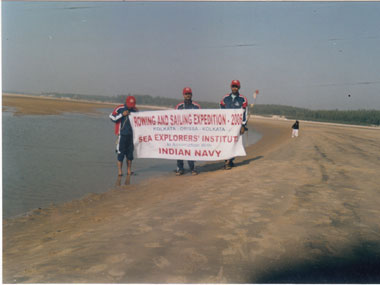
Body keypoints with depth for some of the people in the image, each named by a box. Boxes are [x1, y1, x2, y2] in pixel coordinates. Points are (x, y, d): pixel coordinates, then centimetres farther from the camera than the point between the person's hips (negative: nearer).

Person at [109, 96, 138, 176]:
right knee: (120, 153, -5)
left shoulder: (134, 110, 10)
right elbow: (112, 117, -6)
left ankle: (129, 170, 15)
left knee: (130, 153, 7)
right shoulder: (119, 108, -3)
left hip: (131, 134, 4)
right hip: (122, 134, -4)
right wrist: (122, 114, -13)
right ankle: (119, 171, 1)